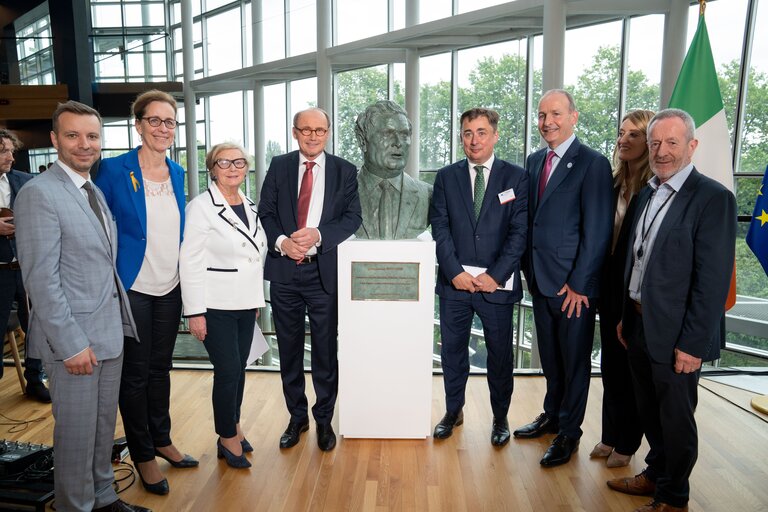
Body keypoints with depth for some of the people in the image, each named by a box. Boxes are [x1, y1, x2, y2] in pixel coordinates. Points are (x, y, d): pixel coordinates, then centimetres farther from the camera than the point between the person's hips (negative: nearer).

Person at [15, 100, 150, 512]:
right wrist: (72, 344, -19)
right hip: (73, 338, -8)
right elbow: (41, 279, -18)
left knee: (104, 425, 19)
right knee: (77, 432, 7)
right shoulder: (39, 193, -13)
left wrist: (120, 321, 10)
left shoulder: (96, 192, 12)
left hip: (110, 331, 8)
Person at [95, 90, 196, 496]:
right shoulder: (113, 170, -11)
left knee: (160, 367, 17)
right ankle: (142, 454, 25)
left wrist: (186, 278, 13)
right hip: (132, 290, -5)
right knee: (135, 373, 8)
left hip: (170, 288, 5)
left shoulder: (177, 173, 5)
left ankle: (162, 440, 34)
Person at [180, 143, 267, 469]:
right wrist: (194, 312, -14)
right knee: (228, 371, -3)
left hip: (246, 304, 6)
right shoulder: (201, 207, -10)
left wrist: (258, 297, 16)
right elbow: (191, 263, -12)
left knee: (239, 368, 14)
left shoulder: (250, 207, 10)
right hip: (216, 306, -6)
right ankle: (228, 438, 17)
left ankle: (233, 426, 32)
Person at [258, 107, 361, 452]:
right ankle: (297, 417, 30)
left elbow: (353, 217, -4)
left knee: (326, 351, 7)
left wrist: (317, 235, -19)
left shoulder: (344, 171, 3)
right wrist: (281, 241, -16)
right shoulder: (278, 167, 7)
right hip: (284, 270, 2)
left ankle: (324, 420, 25)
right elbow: (265, 213, 3)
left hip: (325, 272, -2)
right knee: (289, 351, 13)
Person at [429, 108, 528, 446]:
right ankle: (453, 411, 32)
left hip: (497, 284, -1)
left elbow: (519, 232, -5)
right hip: (454, 281, 2)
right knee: (452, 351, 12)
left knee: (500, 354, 10)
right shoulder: (446, 177, 6)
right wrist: (454, 272, -9)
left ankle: (500, 417, 30)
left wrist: (495, 275, -12)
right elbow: (440, 228, 1)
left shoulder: (516, 177, 1)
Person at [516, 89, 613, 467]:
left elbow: (598, 232, -14)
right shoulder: (534, 161, 10)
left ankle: (569, 433, 25)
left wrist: (579, 284, -14)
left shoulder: (592, 163, -11)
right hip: (539, 279, 6)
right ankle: (552, 415, 38)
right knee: (550, 357, 20)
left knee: (575, 360, 9)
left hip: (573, 285, -6)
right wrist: (528, 269, 7)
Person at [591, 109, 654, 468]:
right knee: (610, 364, 16)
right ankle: (610, 436, 34)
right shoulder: (614, 183, 4)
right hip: (610, 286, 6)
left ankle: (627, 443, 28)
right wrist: (598, 284, 3)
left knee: (631, 369, 9)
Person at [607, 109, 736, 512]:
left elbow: (713, 280, -18)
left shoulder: (713, 198, -15)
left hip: (675, 334, -6)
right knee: (649, 412, 21)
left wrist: (692, 343, -18)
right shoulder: (647, 193, 8)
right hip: (640, 326, 7)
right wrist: (626, 317, 12)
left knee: (675, 418, 11)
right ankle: (656, 474, 42)